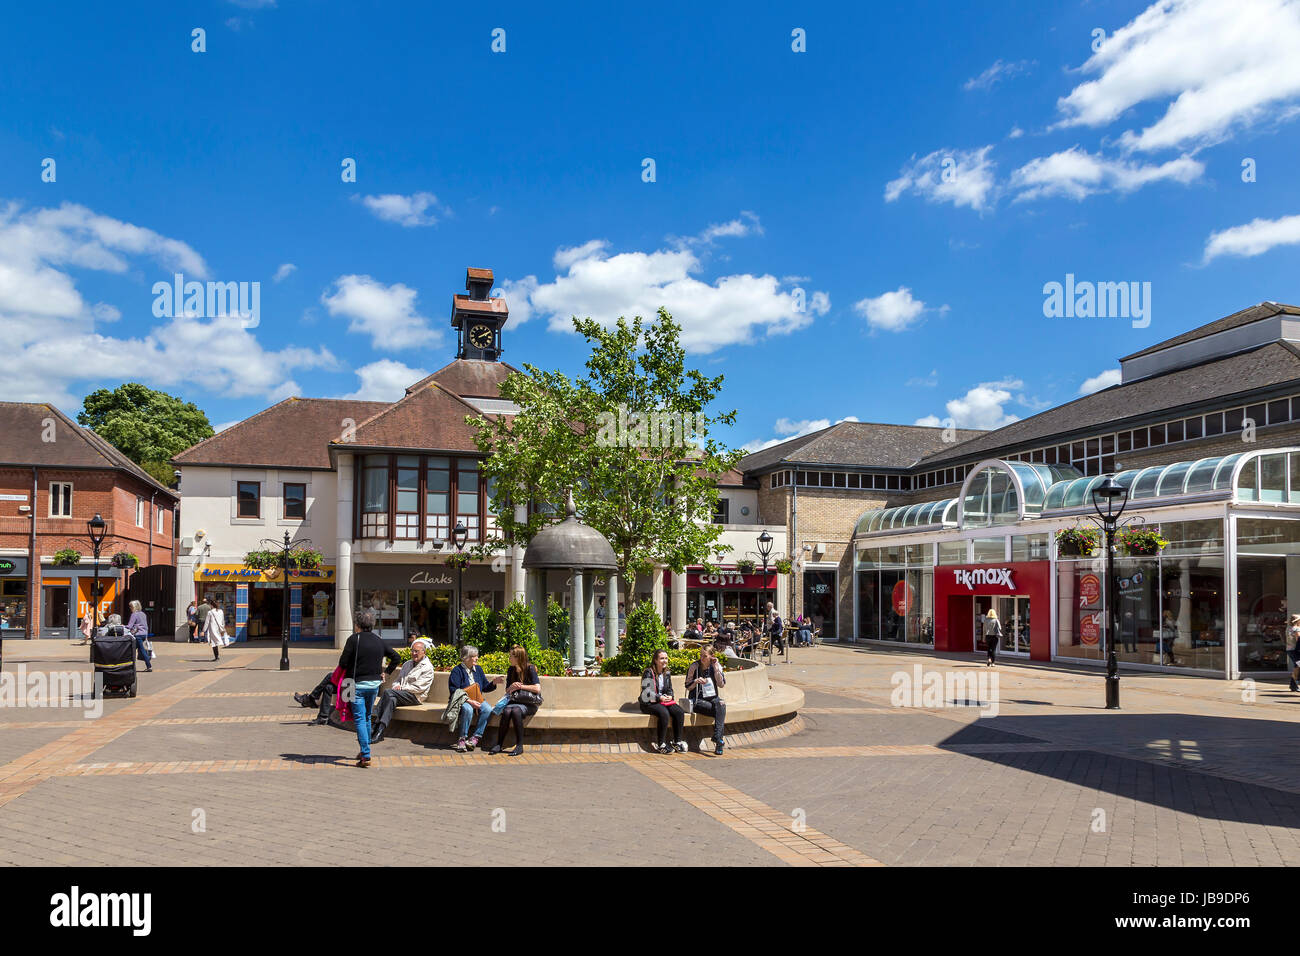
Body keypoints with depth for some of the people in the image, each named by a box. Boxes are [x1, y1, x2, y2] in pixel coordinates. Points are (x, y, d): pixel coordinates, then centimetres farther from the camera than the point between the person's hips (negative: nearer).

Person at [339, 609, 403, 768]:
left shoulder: (354, 639, -10)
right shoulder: (379, 641, 7)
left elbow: (343, 662, -11)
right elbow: (396, 657, 12)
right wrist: (385, 673, 16)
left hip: (358, 684, -5)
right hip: (374, 684, 5)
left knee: (360, 719, -5)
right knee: (367, 718, 19)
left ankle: (366, 756, -13)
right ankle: (364, 751, 27)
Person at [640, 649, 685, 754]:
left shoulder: (667, 673, 14)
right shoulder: (649, 672, -8)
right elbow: (646, 692, -14)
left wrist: (670, 696, -1)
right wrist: (659, 698, -21)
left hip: (665, 701, 7)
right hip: (649, 703, -7)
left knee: (680, 712, -19)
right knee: (664, 713, -35)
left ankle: (677, 742, -11)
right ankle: (662, 745, -27)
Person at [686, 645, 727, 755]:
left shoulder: (716, 666, 5)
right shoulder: (694, 666, -2)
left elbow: (722, 685, -4)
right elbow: (688, 687, 1)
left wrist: (716, 668, -10)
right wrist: (696, 681, -20)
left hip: (713, 698, 3)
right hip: (698, 701, -3)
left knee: (721, 704, -33)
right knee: (720, 710, -29)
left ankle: (717, 738, -38)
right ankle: (719, 741, -29)